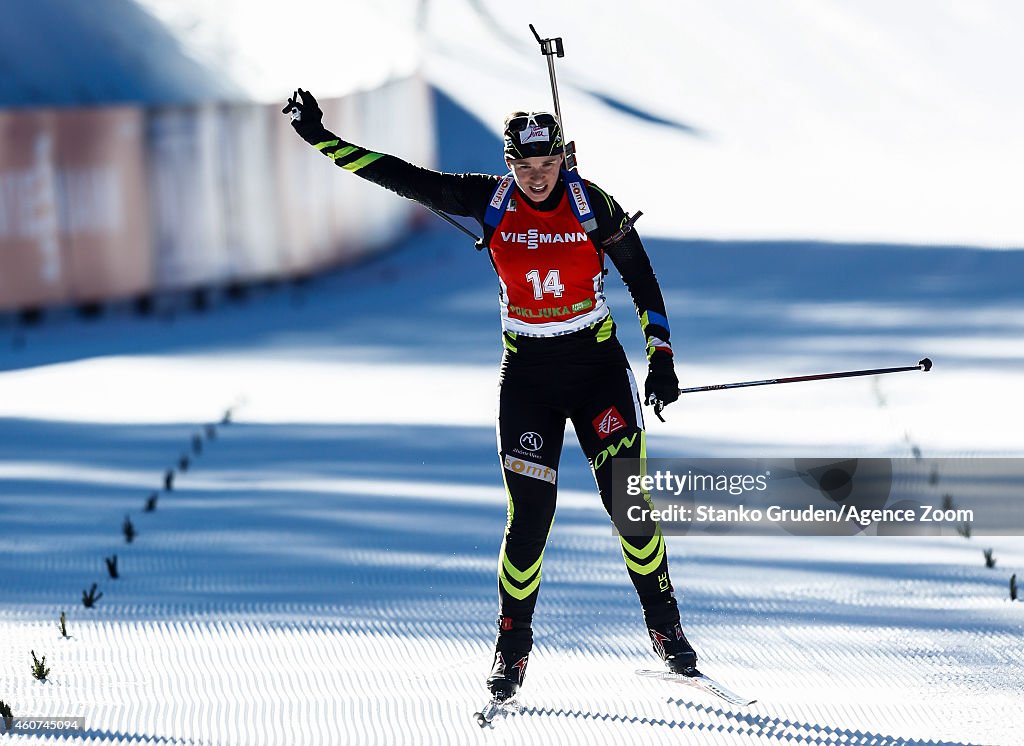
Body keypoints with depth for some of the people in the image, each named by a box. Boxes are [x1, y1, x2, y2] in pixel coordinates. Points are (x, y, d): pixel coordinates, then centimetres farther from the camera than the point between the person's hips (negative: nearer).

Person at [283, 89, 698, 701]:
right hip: (527, 370, 0)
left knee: (630, 503, -5)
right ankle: (514, 646, 11)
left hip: (598, 364, 0)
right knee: (530, 516, -6)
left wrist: (661, 359, -2)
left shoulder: (592, 204, -9)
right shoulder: (489, 201, -8)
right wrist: (322, 139, -11)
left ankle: (665, 626, 15)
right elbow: (402, 178, -7)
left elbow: (641, 277, 1)